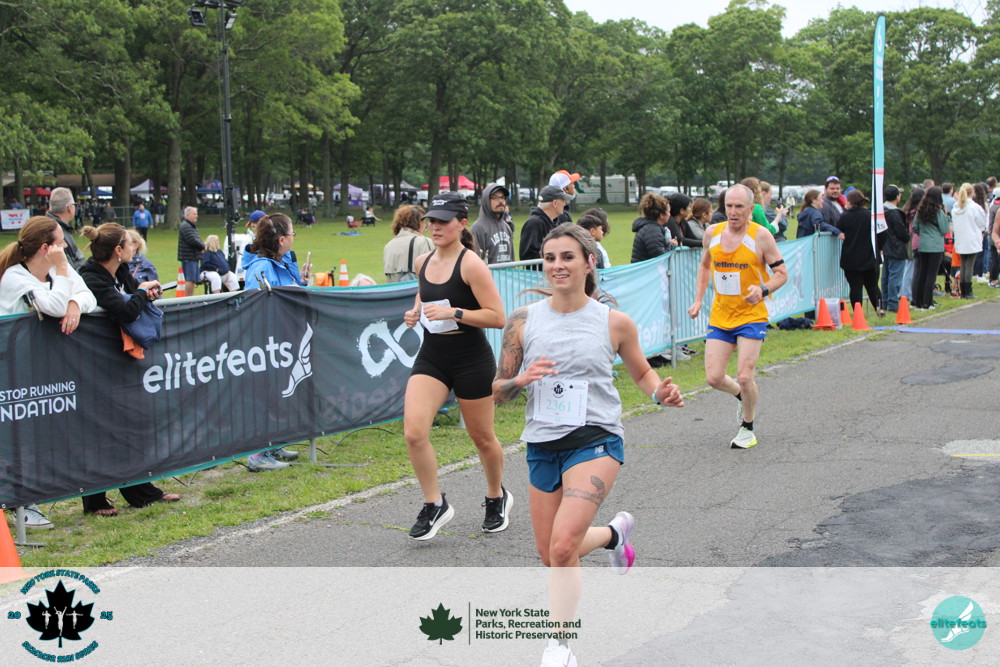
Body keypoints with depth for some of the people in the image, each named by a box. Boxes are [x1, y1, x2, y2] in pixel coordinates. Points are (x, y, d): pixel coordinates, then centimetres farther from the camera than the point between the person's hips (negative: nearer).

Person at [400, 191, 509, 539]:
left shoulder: (471, 264, -14)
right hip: (431, 357, 5)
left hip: (472, 360, -5)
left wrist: (454, 313, -25)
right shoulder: (423, 262, 4)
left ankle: (497, 497, 37)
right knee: (414, 432, -13)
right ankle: (435, 505, 4)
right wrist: (416, 312, 5)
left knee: (482, 437, 11)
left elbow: (497, 317, -17)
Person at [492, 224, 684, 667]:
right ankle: (615, 532, 45)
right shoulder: (523, 322, 1)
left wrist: (661, 392, -7)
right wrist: (521, 379, -16)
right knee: (550, 557, 14)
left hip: (595, 440, -4)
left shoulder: (615, 322, -2)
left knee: (563, 547, -21)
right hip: (542, 446, 4)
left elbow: (641, 372, 15)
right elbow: (497, 392, 6)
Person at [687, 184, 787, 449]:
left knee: (744, 376, -12)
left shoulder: (761, 236, -10)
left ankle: (748, 428, 14)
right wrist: (698, 300, 12)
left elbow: (781, 273, -4)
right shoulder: (712, 233, 2)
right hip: (720, 316, 4)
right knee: (713, 378, -3)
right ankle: (742, 397, 32)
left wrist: (763, 290, -23)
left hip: (752, 315, -4)